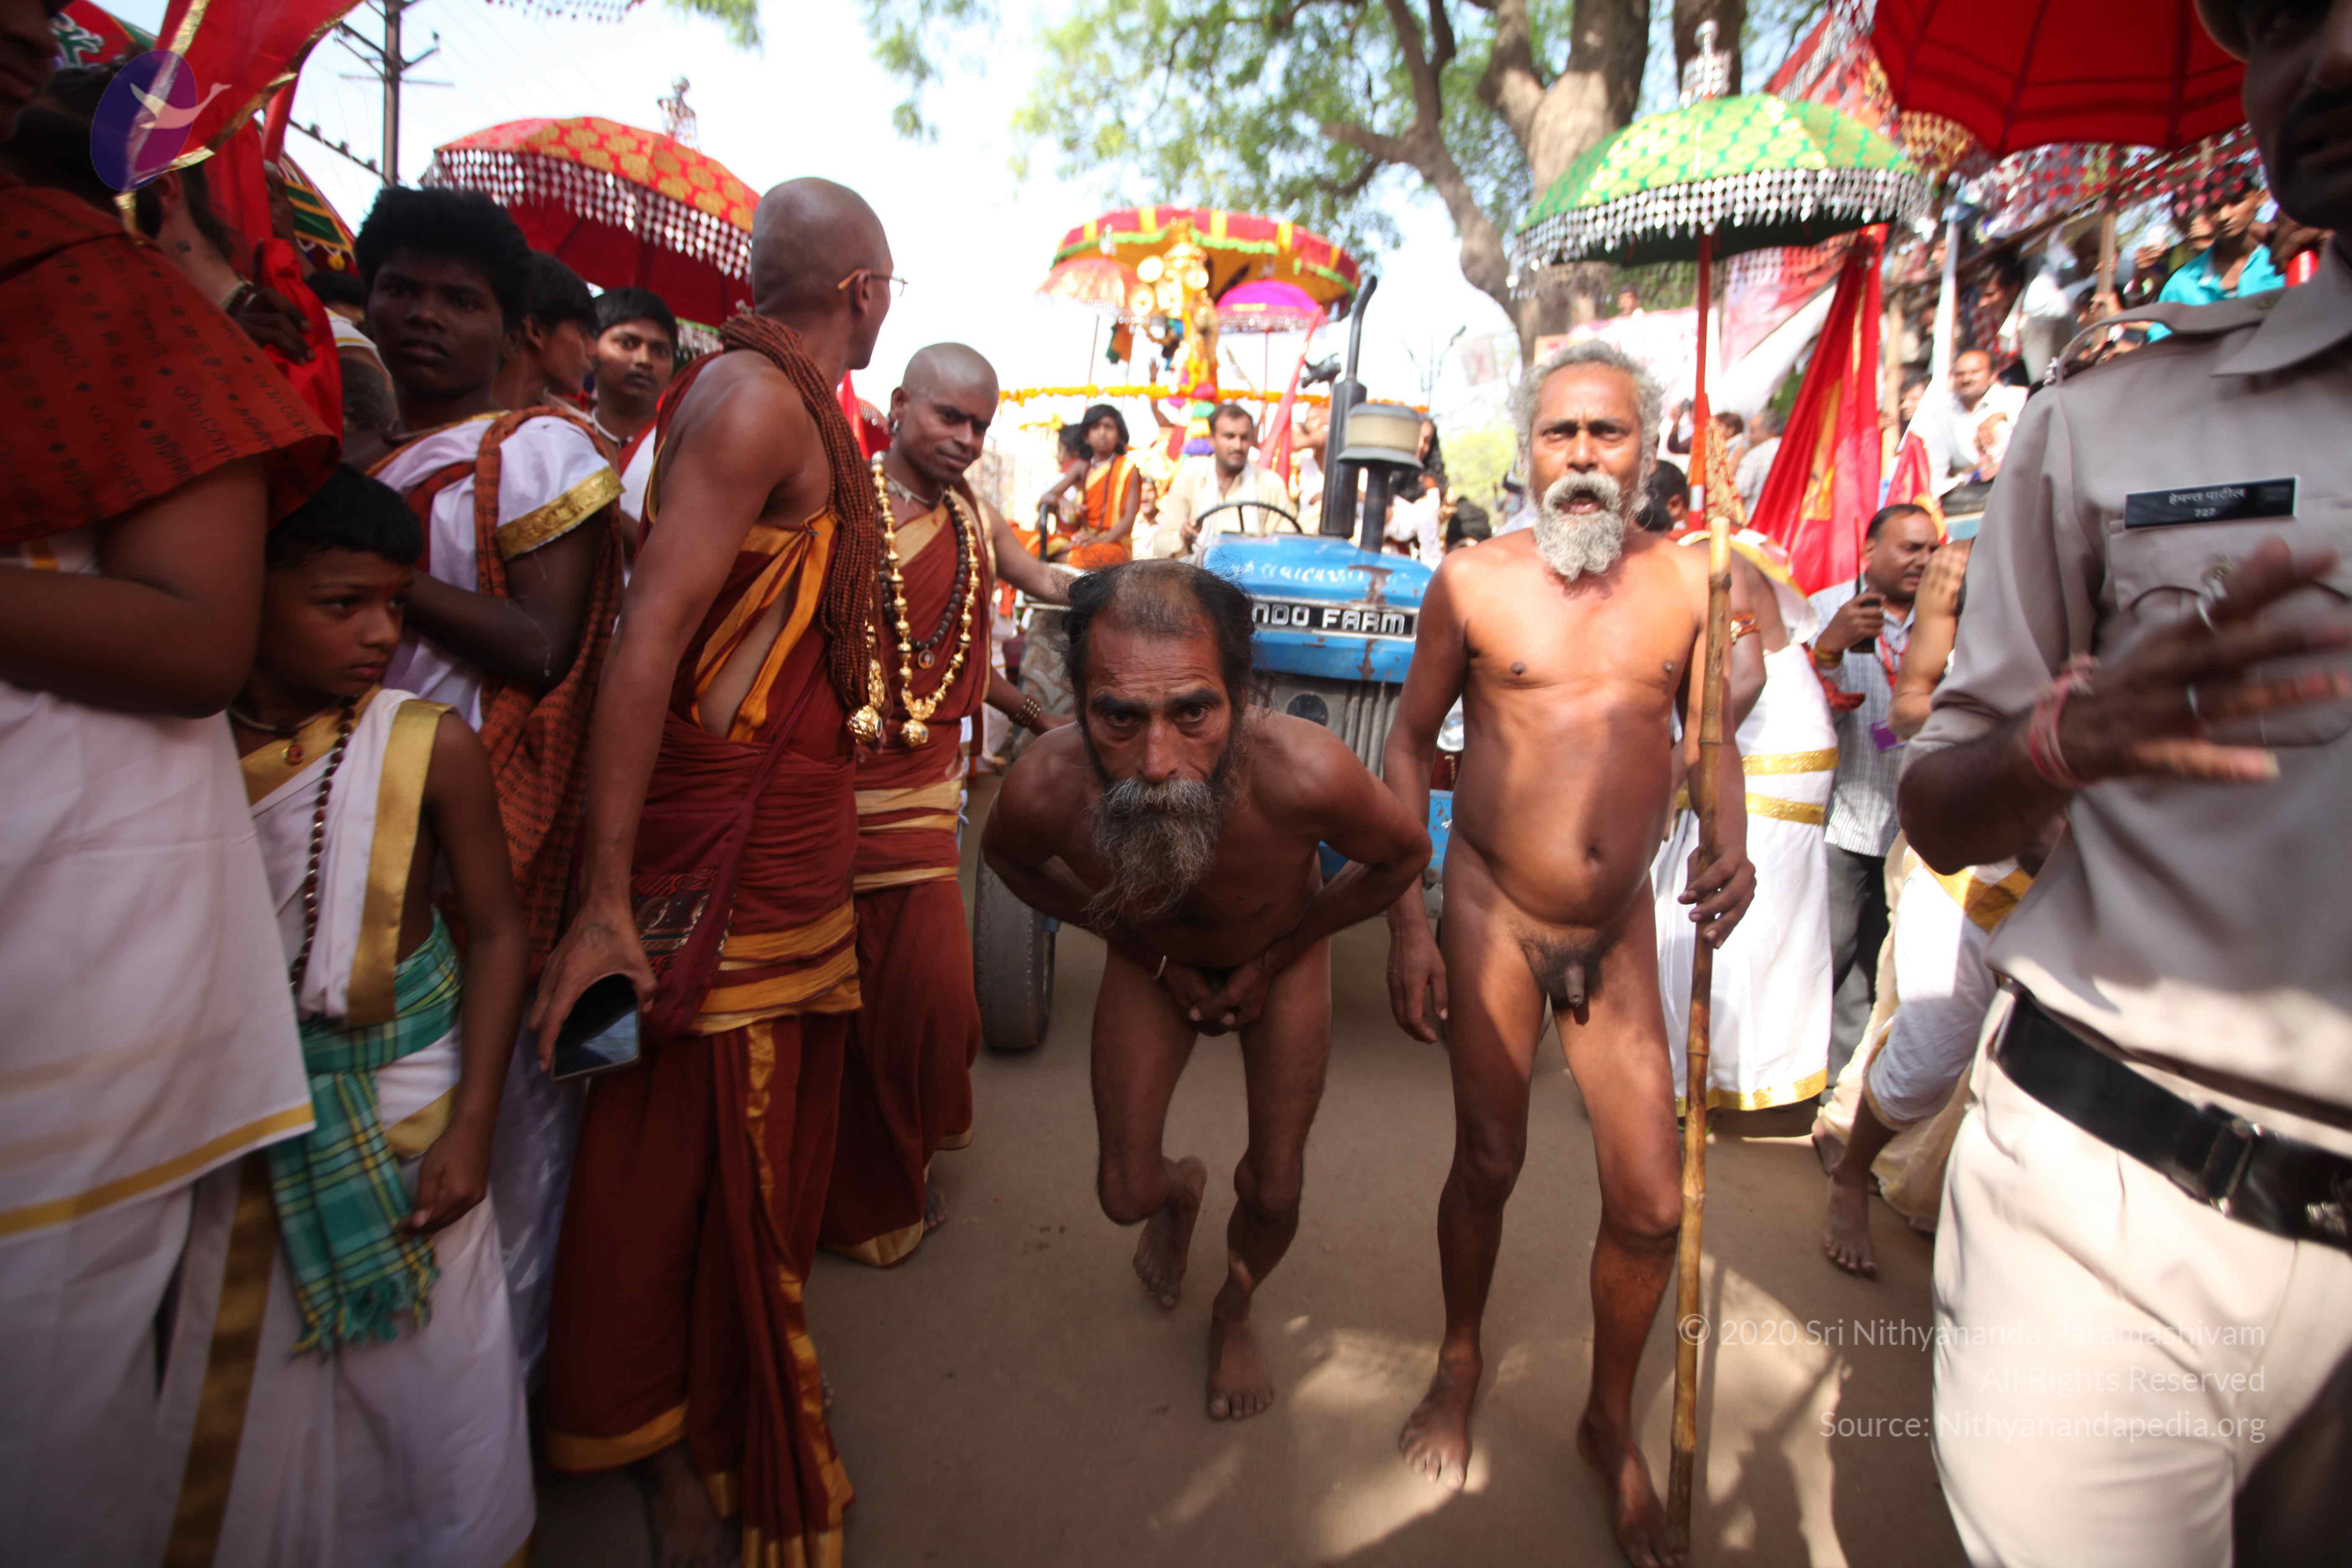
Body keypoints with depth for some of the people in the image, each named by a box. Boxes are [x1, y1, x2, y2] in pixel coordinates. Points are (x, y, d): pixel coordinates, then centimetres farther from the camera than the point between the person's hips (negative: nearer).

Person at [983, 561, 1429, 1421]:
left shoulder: (1303, 773, -43)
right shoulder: (1043, 788, -37)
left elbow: (1404, 855, -18)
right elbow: (1009, 856, -9)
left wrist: (1272, 958, -12)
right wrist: (1154, 955, -9)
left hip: (1282, 952, -1)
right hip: (1152, 960, 1)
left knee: (1273, 1193, 4)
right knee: (1125, 1193, 5)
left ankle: (1234, 1312, 41)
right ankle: (1180, 1188, 45)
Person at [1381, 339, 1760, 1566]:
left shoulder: (1686, 581, -1)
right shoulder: (1473, 579, -7)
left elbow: (1710, 733, 11)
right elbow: (1411, 741, -1)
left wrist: (1731, 848, -9)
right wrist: (1403, 920, -6)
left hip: (1621, 924, 2)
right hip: (1494, 911, -2)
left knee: (1652, 1204, 4)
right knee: (1487, 1162, 10)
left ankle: (1611, 1426, 32)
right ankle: (1460, 1362, 40)